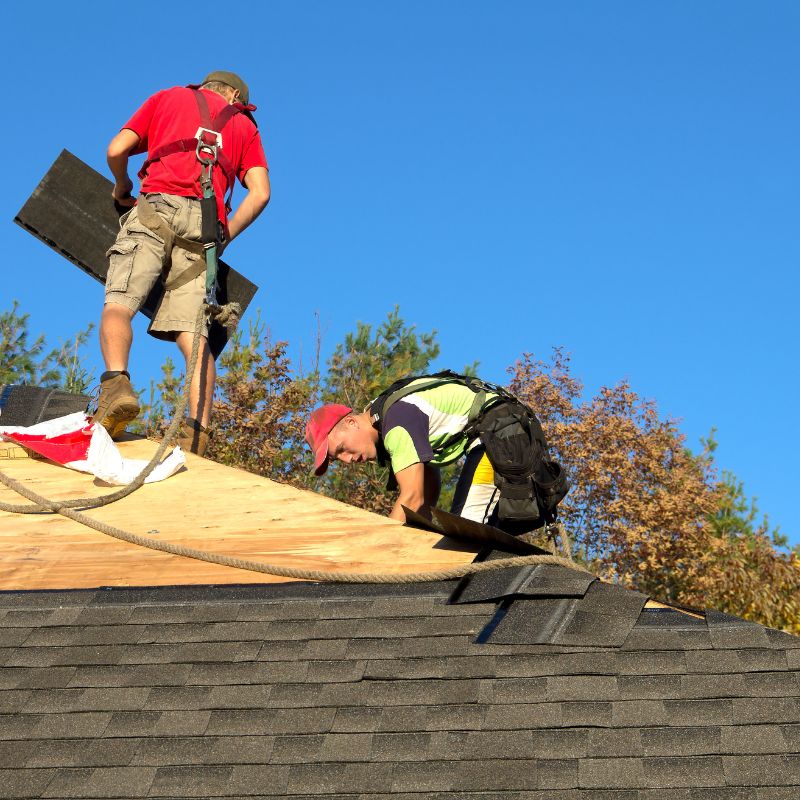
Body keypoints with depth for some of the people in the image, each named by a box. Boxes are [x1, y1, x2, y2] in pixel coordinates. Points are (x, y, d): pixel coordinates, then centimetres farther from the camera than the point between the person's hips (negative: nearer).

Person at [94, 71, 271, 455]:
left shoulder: (166, 96, 26)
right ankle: (197, 431, -19)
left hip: (157, 205, -2)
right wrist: (224, 236, 19)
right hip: (206, 222, 2)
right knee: (192, 334, -4)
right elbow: (260, 193, 11)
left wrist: (123, 188, 31)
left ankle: (116, 383, -38)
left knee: (118, 303, -10)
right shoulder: (244, 125, 28)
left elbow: (117, 150, 13)